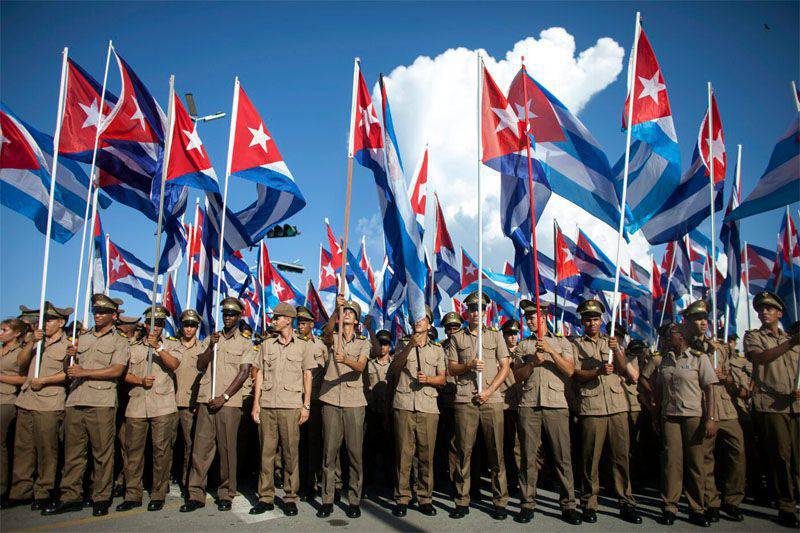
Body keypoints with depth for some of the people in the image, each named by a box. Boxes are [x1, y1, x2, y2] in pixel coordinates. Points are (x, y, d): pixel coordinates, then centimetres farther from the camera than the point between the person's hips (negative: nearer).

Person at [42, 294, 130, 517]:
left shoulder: (120, 342, 5)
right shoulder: (82, 339, 21)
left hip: (101, 403, -5)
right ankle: (70, 496, 17)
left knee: (102, 452, -1)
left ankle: (101, 498, 7)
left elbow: (116, 370, -9)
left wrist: (85, 372, -13)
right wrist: (72, 357, 2)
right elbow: (72, 370, 23)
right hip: (75, 401, 5)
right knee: (72, 451, 8)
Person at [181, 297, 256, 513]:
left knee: (227, 448, 1)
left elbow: (244, 372, -4)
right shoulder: (211, 338, 17)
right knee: (201, 447, 2)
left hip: (230, 402, -3)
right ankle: (196, 495, 9)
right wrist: (211, 346, -8)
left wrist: (224, 397, -12)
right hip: (206, 399, 3)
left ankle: (226, 494, 12)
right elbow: (200, 365, 9)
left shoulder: (245, 343, 5)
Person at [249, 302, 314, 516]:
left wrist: (306, 405, -1)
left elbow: (308, 376, 5)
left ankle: (290, 497, 12)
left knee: (291, 452, 1)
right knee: (266, 451, 5)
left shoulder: (303, 345, 6)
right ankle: (265, 497, 15)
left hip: (291, 405, -3)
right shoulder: (266, 345, 13)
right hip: (267, 404, 3)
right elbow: (259, 374, 13)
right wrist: (256, 402, 5)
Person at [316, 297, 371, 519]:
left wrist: (346, 360, -29)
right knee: (329, 451, 2)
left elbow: (361, 366, -8)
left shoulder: (363, 343, 10)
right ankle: (327, 500, 11)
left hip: (354, 402, 0)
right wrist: (336, 309, -31)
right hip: (331, 400, 0)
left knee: (355, 452, 1)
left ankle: (354, 500, 12)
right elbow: (327, 330, -13)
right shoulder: (332, 338, 12)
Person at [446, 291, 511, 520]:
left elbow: (505, 367, 6)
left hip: (492, 399, 0)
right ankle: (462, 501, 11)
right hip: (465, 400, 0)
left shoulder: (496, 336, 12)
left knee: (496, 452, 1)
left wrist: (489, 391, -5)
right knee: (464, 451, 2)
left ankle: (500, 501, 12)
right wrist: (469, 365, -11)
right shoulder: (457, 338, 13)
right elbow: (451, 369, 9)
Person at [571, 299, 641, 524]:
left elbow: (624, 368, 4)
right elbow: (577, 374, -3)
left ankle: (626, 503, 14)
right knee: (591, 457, 0)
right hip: (591, 406, -3)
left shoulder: (611, 342, 17)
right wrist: (598, 371, -19)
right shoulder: (576, 344, 7)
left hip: (617, 404, 3)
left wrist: (616, 350, -14)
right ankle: (589, 504, 10)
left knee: (621, 455, 4)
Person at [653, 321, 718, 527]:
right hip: (669, 416, 3)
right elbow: (659, 390, 16)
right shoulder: (665, 359, 13)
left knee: (696, 462, 1)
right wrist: (656, 416, 13)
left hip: (694, 415, -3)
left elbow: (709, 389, -4)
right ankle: (669, 508, 6)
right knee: (671, 460, 0)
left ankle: (697, 509, 12)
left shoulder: (699, 357, 0)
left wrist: (711, 418, -12)